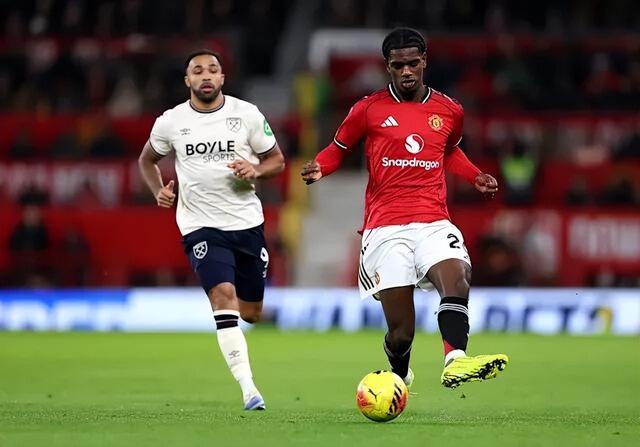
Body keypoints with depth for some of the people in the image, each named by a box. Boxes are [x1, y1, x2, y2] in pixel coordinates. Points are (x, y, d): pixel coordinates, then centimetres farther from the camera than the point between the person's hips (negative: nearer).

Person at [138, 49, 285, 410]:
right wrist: (159, 190, 0)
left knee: (252, 312, 8)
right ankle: (248, 387, -27)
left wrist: (255, 170, -14)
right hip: (201, 226, -2)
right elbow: (147, 160, 18)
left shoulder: (247, 114, -1)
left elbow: (277, 160, 8)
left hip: (247, 221, 2)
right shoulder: (170, 122, 0)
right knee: (224, 294, -23)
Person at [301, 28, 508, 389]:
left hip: (434, 222, 2)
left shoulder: (449, 111, 12)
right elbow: (339, 148, 17)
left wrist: (475, 176, 15)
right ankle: (400, 378, 28)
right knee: (401, 332, -6)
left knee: (456, 275, -32)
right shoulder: (368, 110, 3)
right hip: (385, 228, -2)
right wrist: (319, 167, -4)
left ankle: (455, 362, -49)